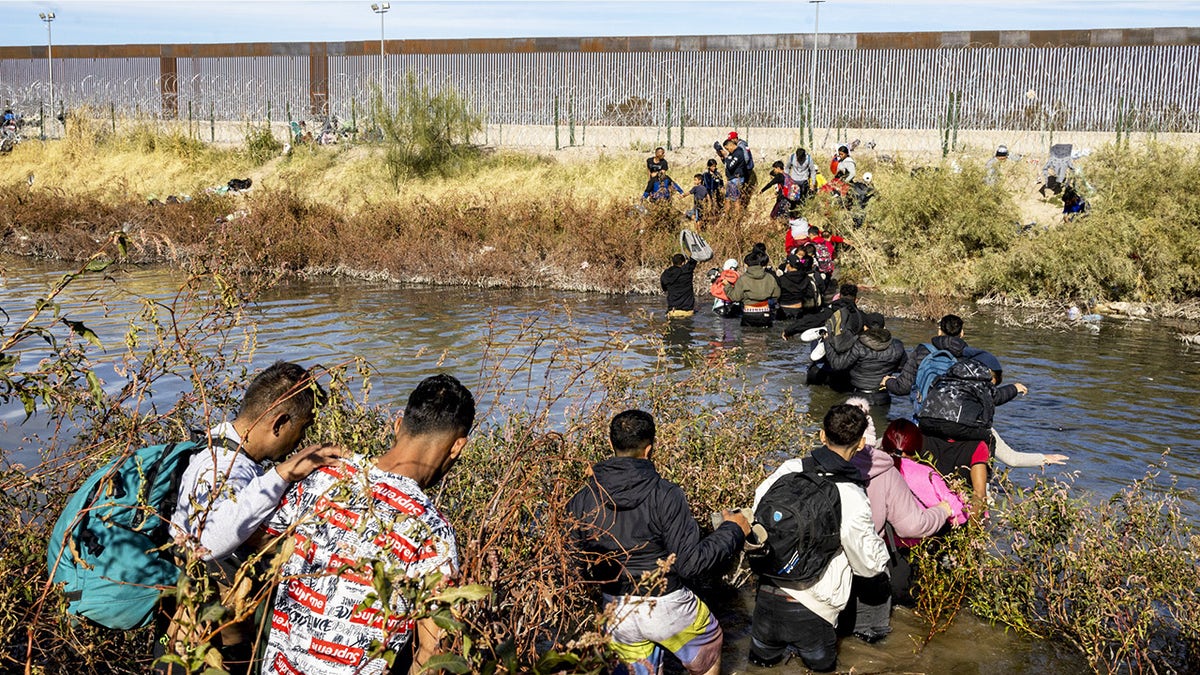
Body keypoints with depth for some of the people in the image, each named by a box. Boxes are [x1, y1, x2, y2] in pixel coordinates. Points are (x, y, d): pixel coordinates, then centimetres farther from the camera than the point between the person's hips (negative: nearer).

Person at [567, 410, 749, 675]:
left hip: (616, 612, 4)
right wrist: (733, 530, -6)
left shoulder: (581, 501, -10)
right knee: (708, 650, 27)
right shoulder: (665, 496, -22)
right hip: (666, 607, -4)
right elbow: (692, 563, -20)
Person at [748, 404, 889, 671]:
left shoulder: (788, 470, -10)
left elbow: (757, 514, 4)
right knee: (822, 664, 24)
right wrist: (879, 543, 11)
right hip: (811, 609, -4)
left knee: (762, 658, 31)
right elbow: (870, 564, -9)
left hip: (767, 594, 5)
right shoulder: (852, 501, -21)